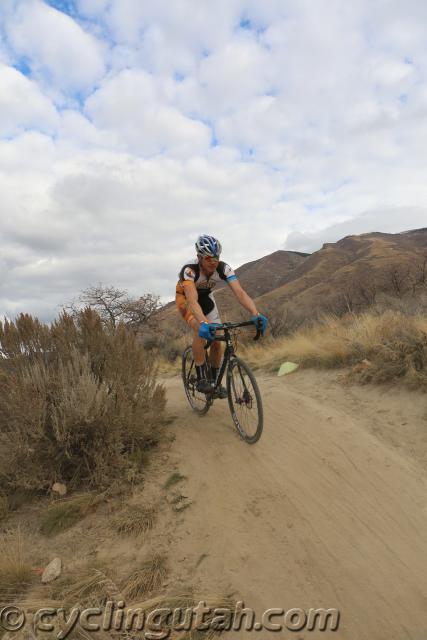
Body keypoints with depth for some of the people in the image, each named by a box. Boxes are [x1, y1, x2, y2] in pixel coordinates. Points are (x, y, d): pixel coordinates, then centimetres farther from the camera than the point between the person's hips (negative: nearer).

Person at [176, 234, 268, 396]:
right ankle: (201, 378, -19)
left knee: (217, 338, -8)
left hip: (206, 297, 4)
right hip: (185, 298, -4)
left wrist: (256, 314, -52)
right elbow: (192, 300, -50)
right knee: (201, 330, -31)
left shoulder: (223, 268, -27)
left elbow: (240, 292, -36)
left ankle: (215, 380, 12)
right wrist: (203, 323, -67)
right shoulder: (189, 270, -37)